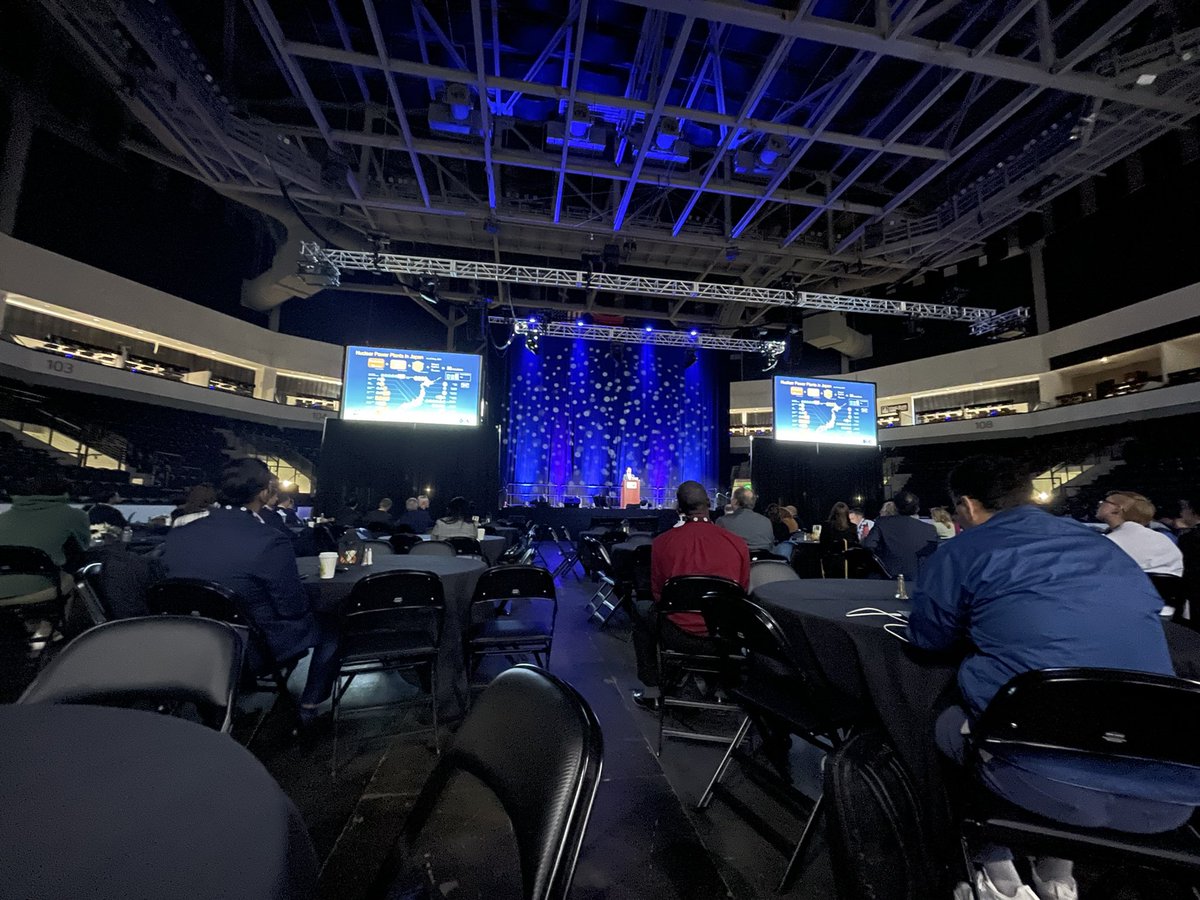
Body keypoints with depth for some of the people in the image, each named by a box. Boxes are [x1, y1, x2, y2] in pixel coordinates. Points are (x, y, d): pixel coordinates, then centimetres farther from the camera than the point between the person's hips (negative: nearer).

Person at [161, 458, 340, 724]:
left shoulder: (177, 536, -10)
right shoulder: (271, 541, -29)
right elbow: (294, 609, -18)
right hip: (256, 650, -6)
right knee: (328, 628, 18)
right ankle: (309, 706, 26)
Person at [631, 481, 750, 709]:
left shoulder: (663, 541, -9)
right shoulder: (738, 543, -6)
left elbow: (657, 593, 4)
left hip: (678, 636, -2)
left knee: (642, 609, 29)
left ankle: (651, 692, 29)